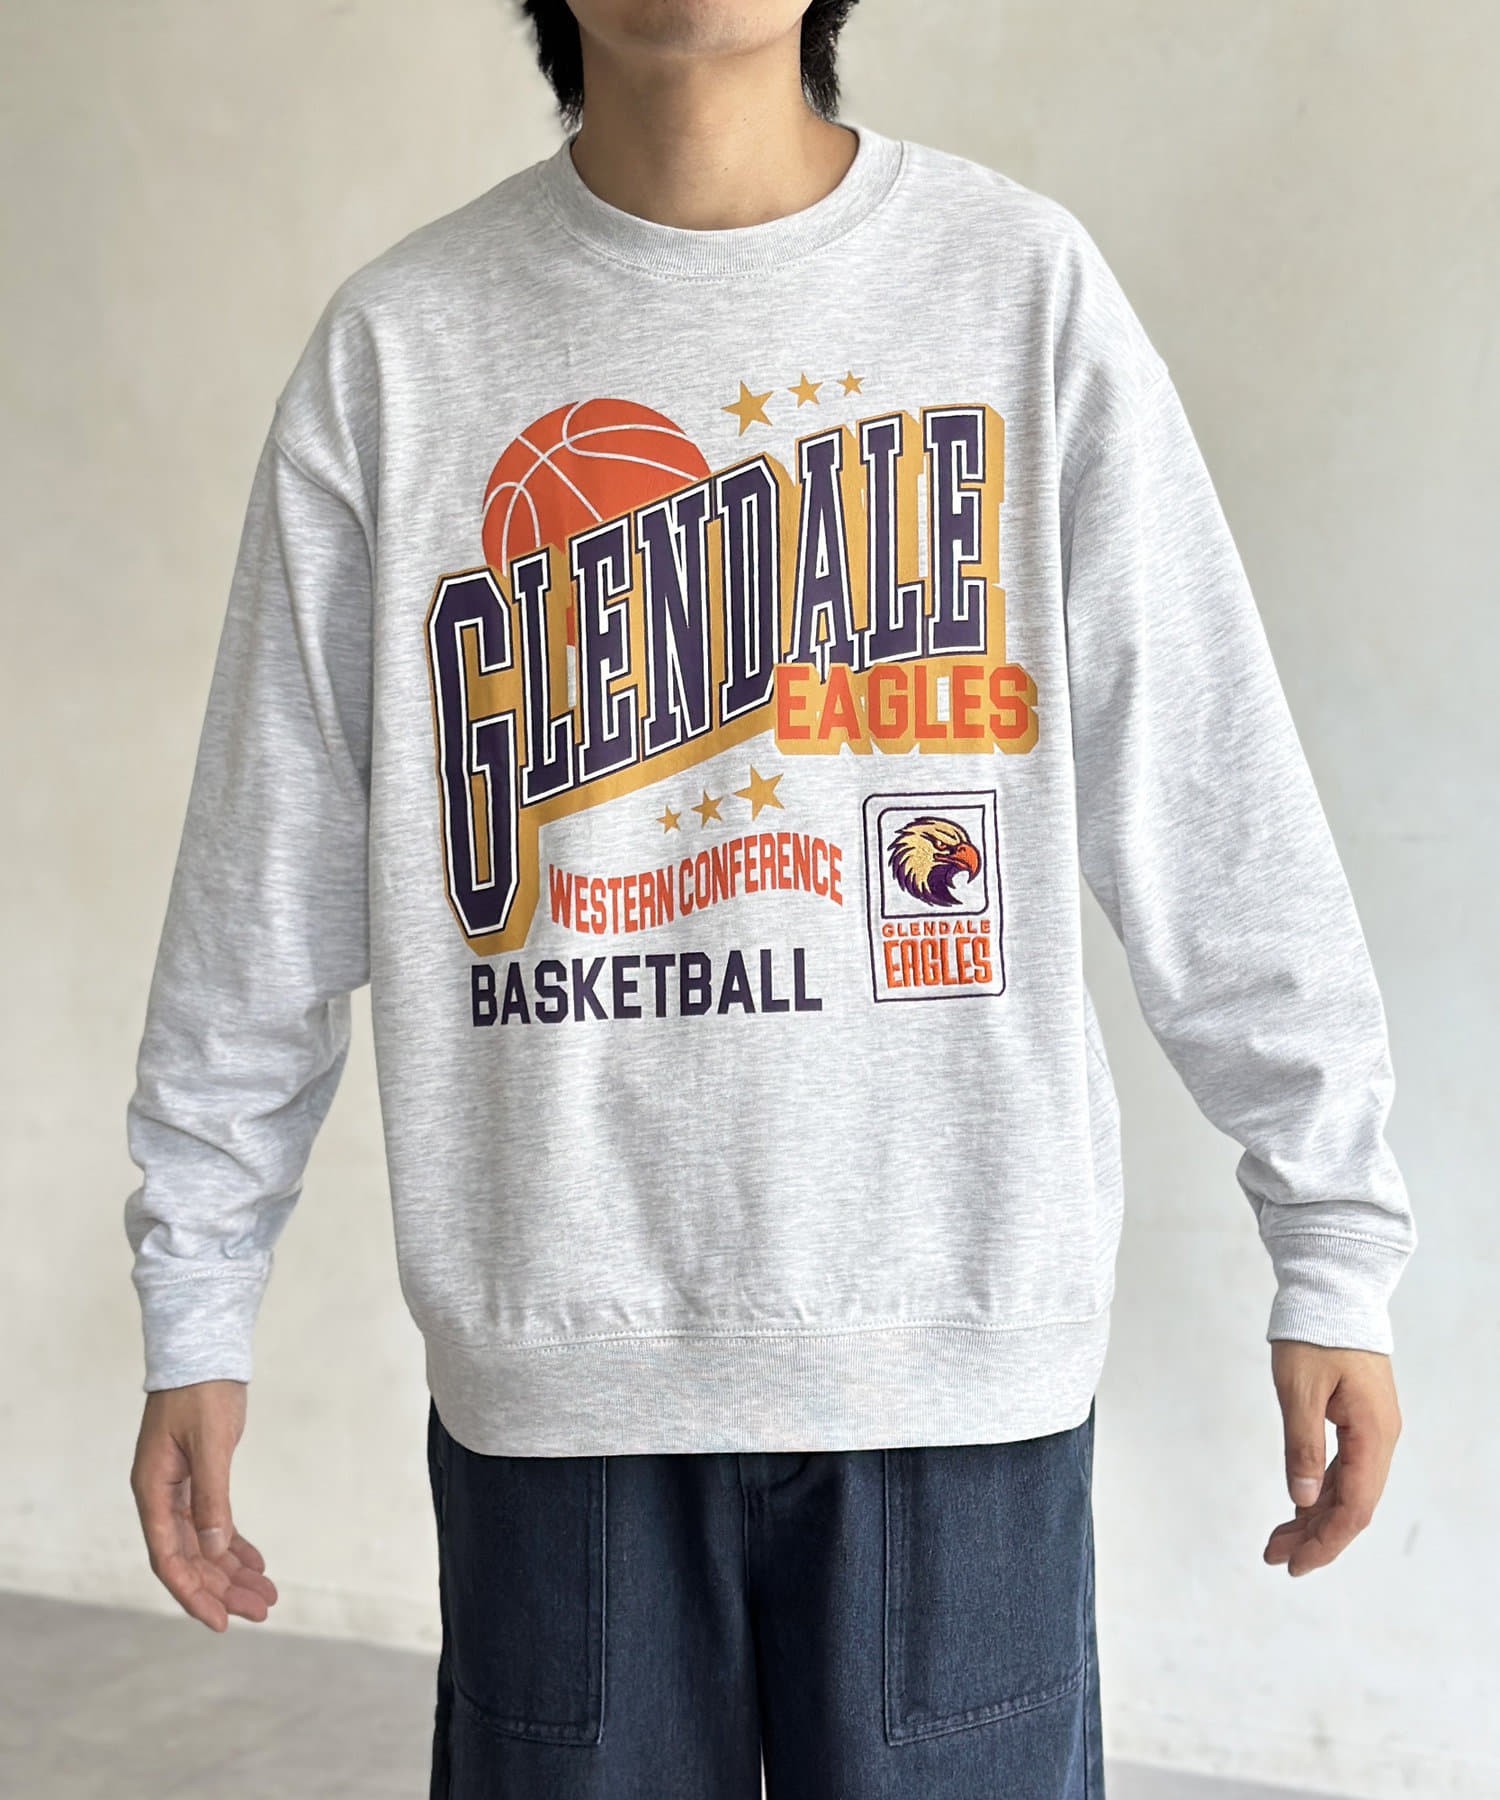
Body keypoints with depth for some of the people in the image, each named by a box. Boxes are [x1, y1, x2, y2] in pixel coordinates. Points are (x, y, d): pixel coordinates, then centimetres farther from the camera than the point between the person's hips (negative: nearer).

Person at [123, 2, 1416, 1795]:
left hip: (962, 1350, 0)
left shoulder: (1024, 286, 0)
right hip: (551, 1360, 1)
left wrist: (1335, 1246, 0)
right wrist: (193, 1310, 7)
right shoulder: (397, 347, 2)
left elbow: (1216, 815, 0)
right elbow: (265, 878, 5)